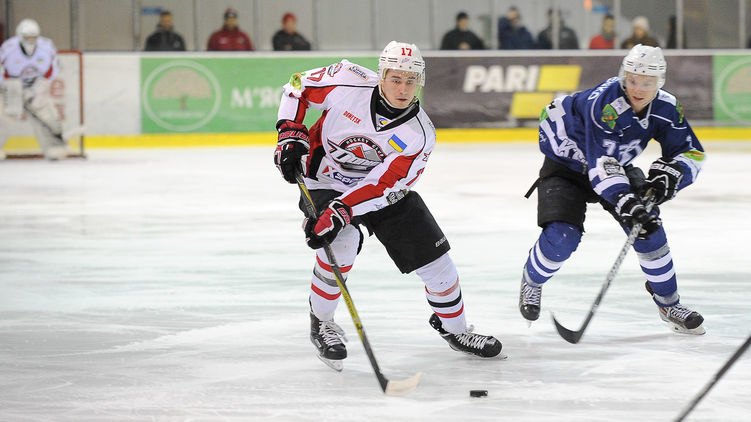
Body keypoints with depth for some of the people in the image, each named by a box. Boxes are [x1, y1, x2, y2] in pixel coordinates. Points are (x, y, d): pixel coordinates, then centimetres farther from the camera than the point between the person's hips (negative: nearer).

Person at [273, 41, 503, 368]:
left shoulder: (419, 136, -24)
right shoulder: (349, 83, -26)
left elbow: (381, 187, -28)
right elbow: (299, 86, -9)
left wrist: (339, 213, -38)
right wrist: (291, 135, -19)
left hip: (383, 189, 2)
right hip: (326, 179, -2)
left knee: (434, 258, 0)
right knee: (342, 243, -29)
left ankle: (453, 327, 27)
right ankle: (320, 322, -4)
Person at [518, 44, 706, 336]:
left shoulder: (665, 107, -17)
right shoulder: (603, 103, -36)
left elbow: (691, 152, -10)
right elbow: (601, 165, -42)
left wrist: (669, 173, -31)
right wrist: (626, 203, -52)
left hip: (618, 164, 5)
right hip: (565, 166, -5)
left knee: (648, 227, -12)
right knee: (561, 236, -22)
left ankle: (668, 303, 7)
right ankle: (532, 282, 12)